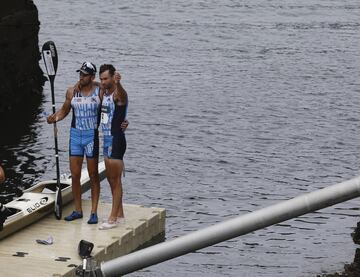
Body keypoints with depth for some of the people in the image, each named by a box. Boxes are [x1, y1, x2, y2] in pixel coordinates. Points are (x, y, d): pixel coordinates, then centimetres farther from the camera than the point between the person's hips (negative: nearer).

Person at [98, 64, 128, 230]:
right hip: (106, 140, 9)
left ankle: (113, 218, 2)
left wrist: (118, 83, -63)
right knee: (111, 179, 14)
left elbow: (121, 94, -41)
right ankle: (120, 215, 23)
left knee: (115, 180, -3)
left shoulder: (119, 94, -17)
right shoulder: (104, 93, 10)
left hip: (116, 140, -9)